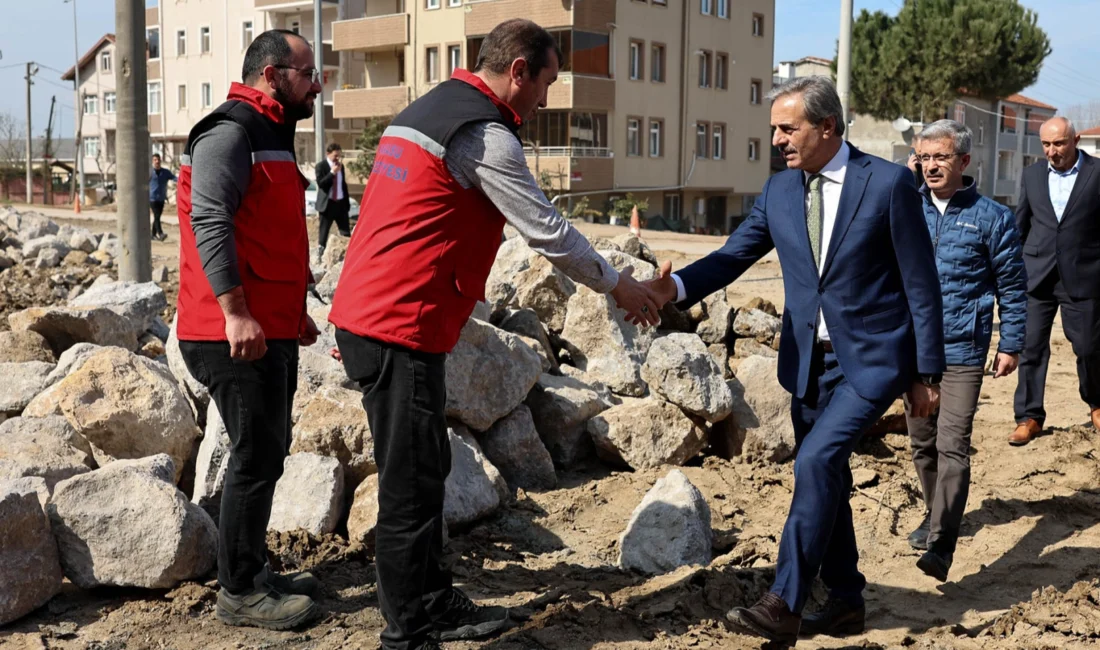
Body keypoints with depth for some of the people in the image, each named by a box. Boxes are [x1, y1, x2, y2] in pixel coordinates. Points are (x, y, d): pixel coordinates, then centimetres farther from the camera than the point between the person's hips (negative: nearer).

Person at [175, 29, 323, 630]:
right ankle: (238, 592, 7)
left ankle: (253, 571, 28)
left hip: (271, 331, 10)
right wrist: (235, 311, -28)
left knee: (267, 454, 16)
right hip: (239, 333, -10)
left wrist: (296, 310, 27)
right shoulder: (229, 133, -11)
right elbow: (210, 223, -22)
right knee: (257, 458, -5)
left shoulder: (270, 137, 21)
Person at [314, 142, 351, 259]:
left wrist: (347, 202, 12)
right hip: (327, 203, -5)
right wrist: (332, 172, -23)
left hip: (341, 203, 5)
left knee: (346, 232, 2)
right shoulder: (321, 166, -5)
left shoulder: (341, 165, 12)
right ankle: (320, 256, 8)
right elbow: (320, 183, -16)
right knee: (323, 232, 1)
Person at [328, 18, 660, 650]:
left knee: (425, 469, 16)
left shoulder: (423, 112, 20)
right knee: (413, 484, -2)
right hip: (402, 330, -10)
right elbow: (547, 231, -9)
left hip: (363, 314, 10)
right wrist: (617, 284, 6)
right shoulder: (485, 135, -11)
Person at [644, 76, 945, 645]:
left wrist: (927, 373, -7)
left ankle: (784, 604, -12)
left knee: (816, 459, -20)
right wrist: (675, 288, -22)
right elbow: (732, 256, -2)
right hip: (809, 361, 6)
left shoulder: (888, 183, -11)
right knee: (824, 476, 13)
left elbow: (921, 284, -8)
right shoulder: (779, 191, 3)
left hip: (871, 360, -6)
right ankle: (846, 602, 30)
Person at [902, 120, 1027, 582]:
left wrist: (1011, 345, 1)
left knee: (952, 445, -12)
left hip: (962, 352, -4)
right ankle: (935, 515, 36)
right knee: (922, 442, 15)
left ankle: (940, 546, -16)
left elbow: (1012, 286, 3)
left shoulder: (992, 217, -2)